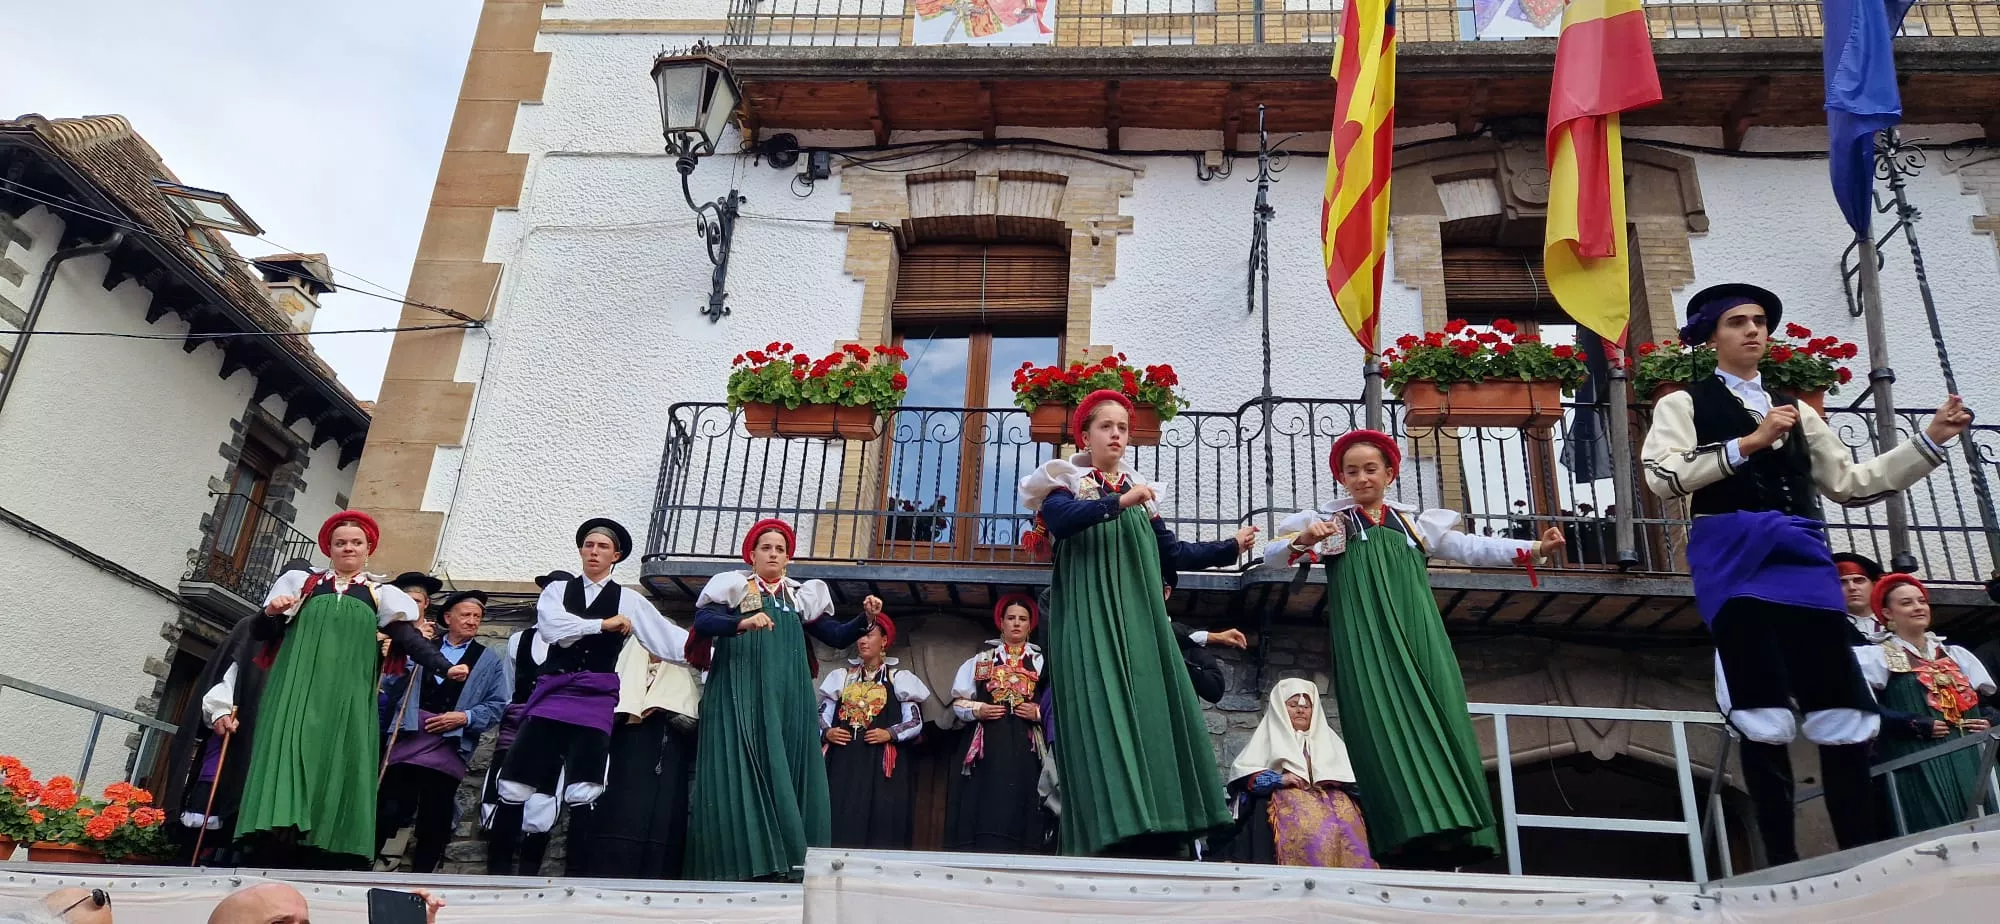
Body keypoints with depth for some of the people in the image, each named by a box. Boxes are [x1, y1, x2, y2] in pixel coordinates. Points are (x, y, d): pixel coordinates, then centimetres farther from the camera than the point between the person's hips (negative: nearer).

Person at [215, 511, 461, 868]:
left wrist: (445, 667, -16)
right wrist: (270, 613, -10)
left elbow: (408, 638, 0)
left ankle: (322, 873, -8)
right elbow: (263, 633, 13)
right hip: (298, 689, 0)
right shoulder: (302, 582, 15)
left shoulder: (380, 595, 13)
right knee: (287, 760, -13)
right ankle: (271, 873, -15)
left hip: (346, 697, 0)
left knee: (335, 769, -6)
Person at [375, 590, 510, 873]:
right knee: (390, 809, -6)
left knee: (434, 823, 3)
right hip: (409, 737, 1)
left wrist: (465, 717, -9)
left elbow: (497, 706, 6)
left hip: (450, 746, 0)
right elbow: (394, 690, 10)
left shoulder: (490, 662, 14)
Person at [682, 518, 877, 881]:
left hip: (787, 701, 4)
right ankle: (741, 864, -8)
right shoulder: (734, 587, 6)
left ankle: (785, 865, -1)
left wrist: (865, 618, -9)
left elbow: (837, 637, 10)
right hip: (739, 700, -3)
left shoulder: (801, 596, 16)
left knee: (785, 776, -1)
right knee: (740, 775, -9)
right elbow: (702, 621, -12)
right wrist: (742, 622, -29)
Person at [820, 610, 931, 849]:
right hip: (844, 761, 2)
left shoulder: (899, 678, 7)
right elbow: (822, 715, 15)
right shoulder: (841, 677, 15)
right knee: (842, 821, -5)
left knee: (882, 824, -7)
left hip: (882, 764, -2)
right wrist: (827, 732, -6)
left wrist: (890, 734, -13)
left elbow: (916, 722, 3)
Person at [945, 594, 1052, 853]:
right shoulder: (981, 660, 14)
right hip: (985, 746, 1)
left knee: (1019, 808, -7)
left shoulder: (1042, 663, 12)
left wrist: (1039, 712, -10)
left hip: (1025, 747, 0)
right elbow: (958, 701, 13)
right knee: (983, 808, -7)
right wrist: (978, 710, -4)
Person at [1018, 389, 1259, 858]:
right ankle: (1113, 829, -17)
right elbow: (1059, 518, -18)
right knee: (1102, 720, -15)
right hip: (1089, 623, -5)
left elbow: (1174, 552, 17)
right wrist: (1119, 501, -23)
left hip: (1138, 621, 5)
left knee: (1151, 717, -4)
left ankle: (1156, 832, -5)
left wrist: (1231, 546, 10)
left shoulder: (1140, 493, 21)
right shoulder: (1065, 484, 5)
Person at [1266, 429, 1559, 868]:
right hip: (1368, 645, -3)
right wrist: (1302, 540, -19)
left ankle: (1447, 844, -10)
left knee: (1436, 725, -8)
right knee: (1389, 729, -16)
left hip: (1418, 639, 3)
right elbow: (1272, 555, 2)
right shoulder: (1328, 523, 12)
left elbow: (1473, 549, 19)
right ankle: (1414, 839, -22)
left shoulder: (1415, 524, 22)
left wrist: (1534, 548, 7)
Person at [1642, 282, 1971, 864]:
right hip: (1734, 558, -5)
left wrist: (1931, 440, 15)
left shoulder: (1795, 411, 25)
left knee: (1843, 714, 0)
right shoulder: (1684, 404, 8)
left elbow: (1850, 484, 21)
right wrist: (1747, 442, -10)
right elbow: (1662, 477, -8)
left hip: (1801, 557, 5)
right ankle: (1782, 862, 0)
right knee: (1764, 720, -7)